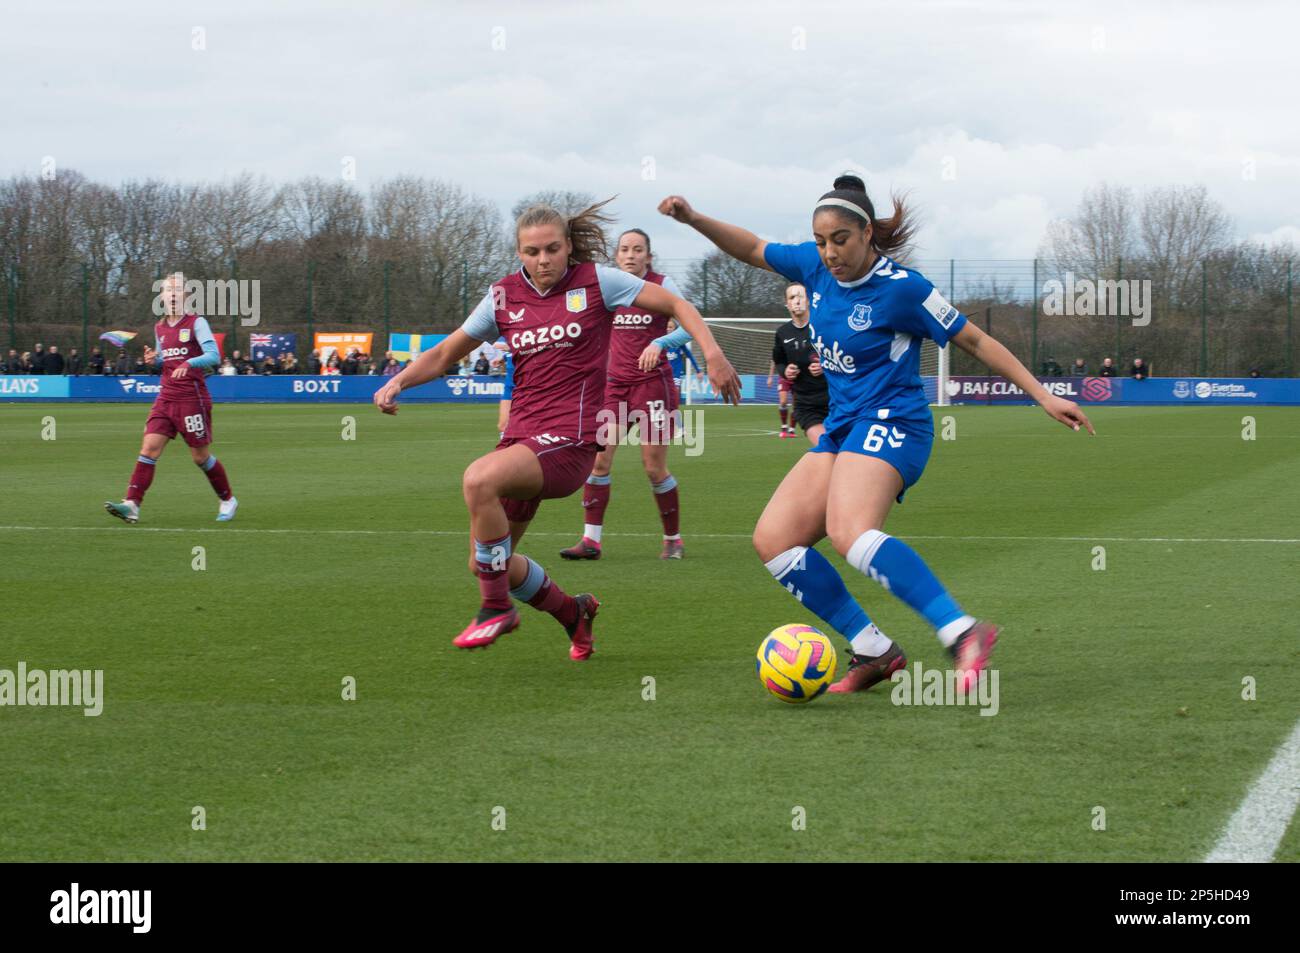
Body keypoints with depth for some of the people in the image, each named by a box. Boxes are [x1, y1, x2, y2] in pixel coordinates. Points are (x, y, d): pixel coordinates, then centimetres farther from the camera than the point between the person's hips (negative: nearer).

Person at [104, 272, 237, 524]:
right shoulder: (159, 328, 14)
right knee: (149, 448, -9)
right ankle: (132, 505, -17)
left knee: (200, 456, 3)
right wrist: (153, 359, 4)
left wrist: (188, 363, -34)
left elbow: (213, 355, -18)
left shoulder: (196, 323, -6)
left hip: (192, 398, -5)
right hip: (165, 398, 5)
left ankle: (228, 500, 24)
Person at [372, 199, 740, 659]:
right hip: (522, 432, 6)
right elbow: (445, 353, 15)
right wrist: (398, 381, -2)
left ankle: (497, 608, -15)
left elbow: (675, 304, 3)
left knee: (480, 478, -32)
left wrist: (712, 352, -11)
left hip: (571, 436, -6)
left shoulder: (595, 281, -1)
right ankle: (573, 612, 31)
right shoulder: (504, 296, 9)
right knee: (484, 563, 4)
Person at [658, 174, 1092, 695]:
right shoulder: (816, 266, 6)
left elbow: (974, 340, -4)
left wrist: (1043, 396, -4)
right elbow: (753, 249, 23)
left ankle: (963, 633, -40)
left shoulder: (901, 287, -12)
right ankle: (873, 651, -3)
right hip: (841, 428, 8)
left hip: (890, 423, -8)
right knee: (773, 539, -4)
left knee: (849, 533, -34)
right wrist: (693, 218, 9)